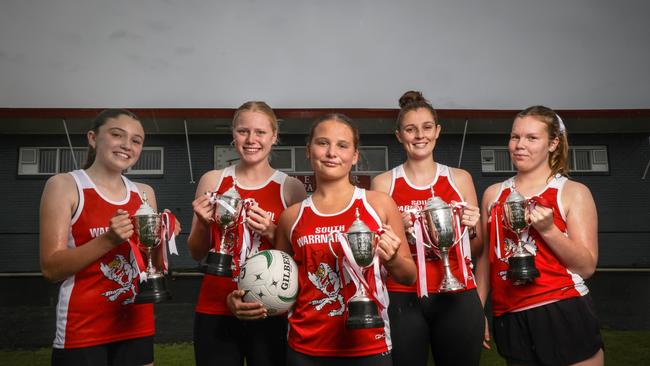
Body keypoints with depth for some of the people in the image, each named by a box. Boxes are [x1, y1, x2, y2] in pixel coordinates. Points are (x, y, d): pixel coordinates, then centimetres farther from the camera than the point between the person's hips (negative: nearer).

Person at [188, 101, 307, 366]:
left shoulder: (291, 188, -2)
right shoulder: (212, 181, 2)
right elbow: (197, 254, 9)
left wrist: (271, 233, -14)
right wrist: (203, 224, -10)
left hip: (271, 314, -1)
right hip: (215, 312, 1)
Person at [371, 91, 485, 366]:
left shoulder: (460, 178, 7)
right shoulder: (383, 183, 1)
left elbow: (477, 249, 14)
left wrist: (471, 227, -6)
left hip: (457, 297, 2)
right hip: (402, 299, -1)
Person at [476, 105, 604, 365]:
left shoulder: (573, 192, -2)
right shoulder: (494, 194, 7)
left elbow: (587, 266, -5)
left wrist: (548, 229, -17)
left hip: (563, 314, -3)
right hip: (510, 319, 3)